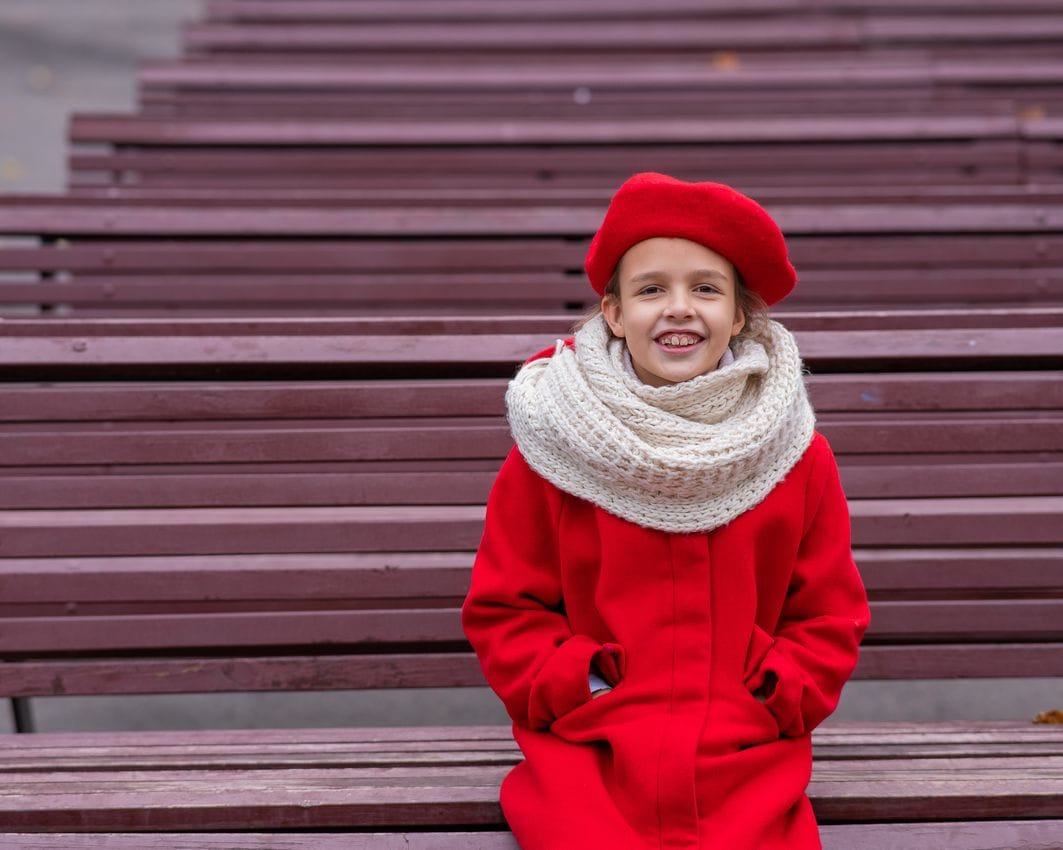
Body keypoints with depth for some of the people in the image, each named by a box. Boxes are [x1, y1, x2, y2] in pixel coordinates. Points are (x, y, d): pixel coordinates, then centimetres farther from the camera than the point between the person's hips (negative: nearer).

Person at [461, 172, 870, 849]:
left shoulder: (795, 453, 4)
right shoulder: (552, 444, 0)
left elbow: (830, 619, 12)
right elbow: (503, 609, 7)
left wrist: (774, 699, -3)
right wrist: (577, 688, -6)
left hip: (749, 759, 1)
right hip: (586, 755, -1)